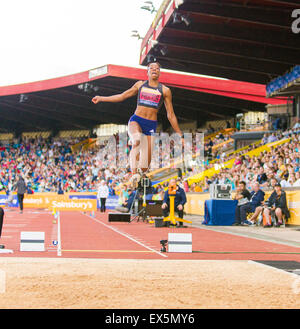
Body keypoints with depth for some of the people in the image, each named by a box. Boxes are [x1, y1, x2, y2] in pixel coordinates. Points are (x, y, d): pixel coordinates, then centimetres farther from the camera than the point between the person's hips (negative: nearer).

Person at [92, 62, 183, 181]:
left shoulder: (165, 90, 10)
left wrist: (179, 135, 9)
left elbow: (170, 115, 12)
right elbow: (122, 96, 26)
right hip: (136, 120, 0)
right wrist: (101, 98, 26)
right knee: (137, 140, -36)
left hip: (151, 126, 0)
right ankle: (134, 174, -42)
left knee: (145, 165, -9)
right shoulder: (140, 85, 15)